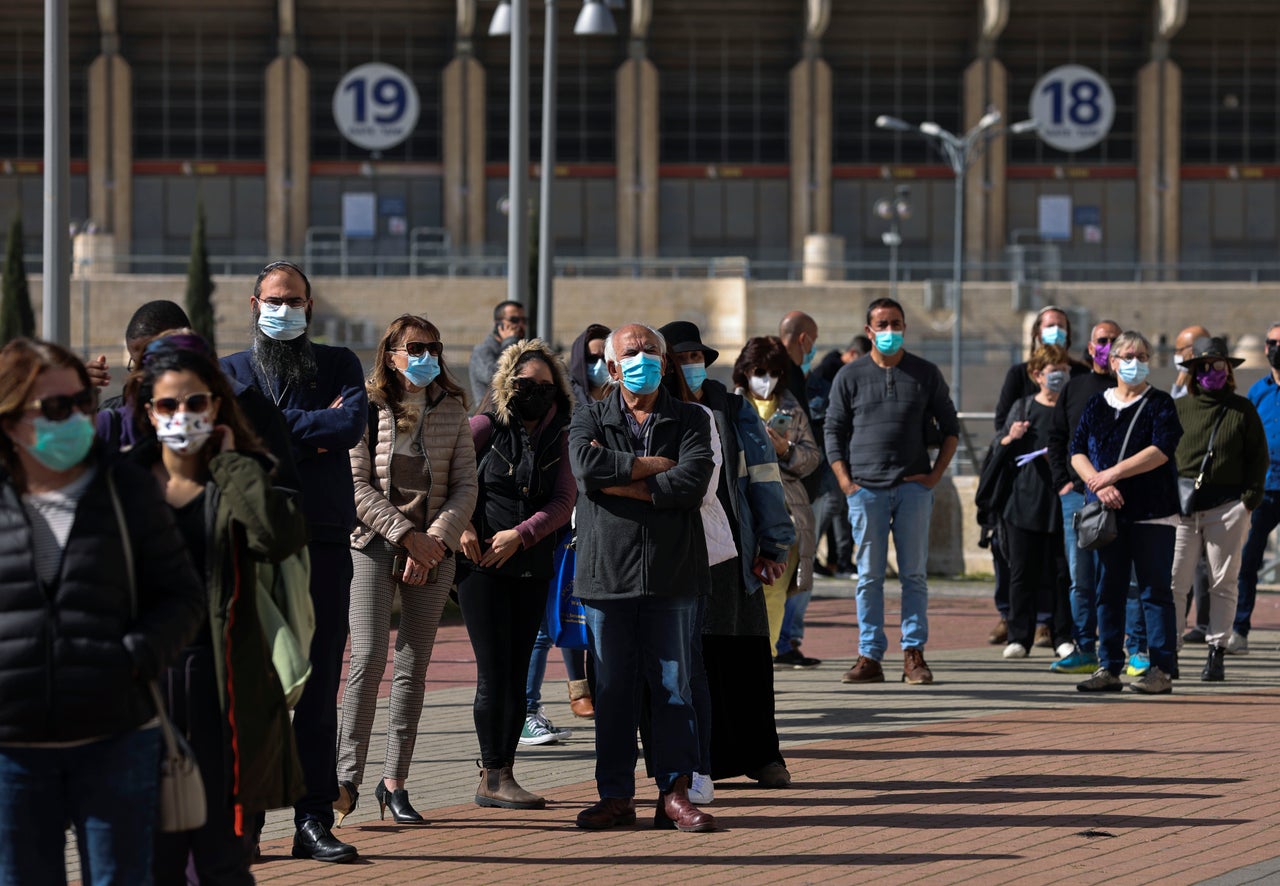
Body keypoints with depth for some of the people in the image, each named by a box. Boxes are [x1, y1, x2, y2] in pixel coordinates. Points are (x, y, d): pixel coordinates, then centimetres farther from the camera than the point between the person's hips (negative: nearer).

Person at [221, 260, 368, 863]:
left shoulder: (338, 366, 13)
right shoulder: (231, 371, 13)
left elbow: (352, 425, -7)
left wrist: (279, 432, -6)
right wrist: (316, 426, -7)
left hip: (323, 542, 1)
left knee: (319, 686, 1)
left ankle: (314, 820, 3)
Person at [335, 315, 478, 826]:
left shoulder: (451, 410, 7)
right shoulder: (366, 410, -2)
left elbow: (465, 486, 5)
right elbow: (357, 486, -6)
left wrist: (435, 539, -9)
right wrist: (406, 534, -12)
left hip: (434, 549, 3)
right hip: (375, 544, -3)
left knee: (413, 667, 3)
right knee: (368, 658, -15)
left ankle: (394, 783, 7)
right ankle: (348, 774, -12)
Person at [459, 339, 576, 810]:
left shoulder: (560, 439, 8)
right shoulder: (486, 427, -1)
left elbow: (563, 502, 0)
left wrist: (520, 534, -12)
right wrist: (462, 526, -12)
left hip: (533, 570, 4)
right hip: (482, 563, -4)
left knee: (517, 673, 6)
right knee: (494, 672, -7)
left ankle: (502, 775, 12)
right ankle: (493, 777, -3)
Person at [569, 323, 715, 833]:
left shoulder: (691, 421, 9)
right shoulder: (591, 419, 10)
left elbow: (692, 482, -10)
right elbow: (586, 464, -12)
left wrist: (622, 482, -8)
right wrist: (655, 465, -9)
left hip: (672, 574, -1)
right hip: (607, 572, 1)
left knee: (673, 686, 0)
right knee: (612, 689, 3)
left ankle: (675, 794, 3)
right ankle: (615, 796, 9)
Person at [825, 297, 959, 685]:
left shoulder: (925, 374, 9)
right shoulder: (850, 377, 8)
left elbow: (950, 427, 14)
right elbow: (833, 432, 9)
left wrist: (936, 474, 2)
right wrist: (845, 482, -2)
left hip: (913, 487, 0)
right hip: (866, 489, 0)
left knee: (914, 573, 0)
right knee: (869, 576, 0)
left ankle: (914, 653, 3)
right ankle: (869, 656, 2)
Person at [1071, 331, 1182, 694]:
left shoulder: (1160, 404, 1)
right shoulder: (1097, 405, 13)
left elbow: (1161, 451, -13)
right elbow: (1077, 452, 5)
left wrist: (1113, 473, -16)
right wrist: (1099, 484, -12)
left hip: (1151, 512, -4)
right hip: (1107, 512, 4)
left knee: (1155, 591, -5)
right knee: (1108, 591, 6)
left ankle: (1162, 670, -4)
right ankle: (1109, 668, 11)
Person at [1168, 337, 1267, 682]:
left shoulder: (1242, 409, 7)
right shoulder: (1178, 408, 8)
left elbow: (1259, 457, 8)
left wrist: (1250, 498, -2)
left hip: (1228, 505, 0)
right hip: (1183, 505, 0)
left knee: (1223, 582, 1)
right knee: (1174, 579, -6)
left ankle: (1216, 653, 7)